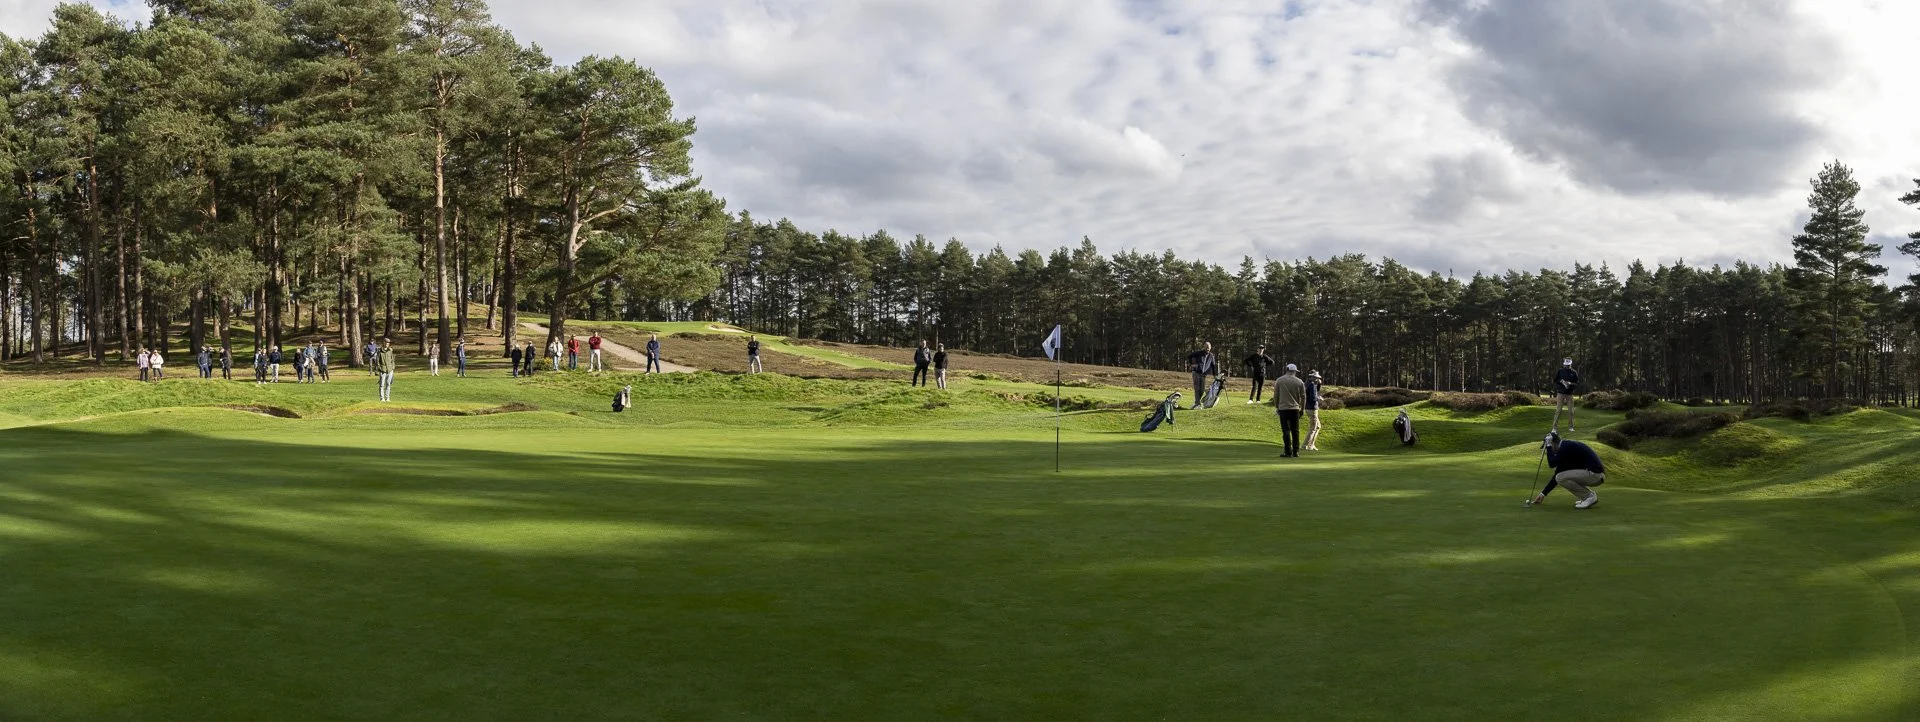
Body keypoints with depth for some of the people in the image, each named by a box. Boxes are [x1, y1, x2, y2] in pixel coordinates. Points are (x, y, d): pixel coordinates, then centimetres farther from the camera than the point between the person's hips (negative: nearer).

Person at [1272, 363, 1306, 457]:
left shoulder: (1279, 380, -1)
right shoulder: (1300, 382, 1)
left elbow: (1276, 396, 2)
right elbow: (1303, 397, 6)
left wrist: (1277, 407, 14)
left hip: (1283, 408, -1)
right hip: (1295, 408, 1)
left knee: (1286, 430, -1)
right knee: (1295, 431, 8)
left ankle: (1288, 452, -6)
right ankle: (1296, 452, 9)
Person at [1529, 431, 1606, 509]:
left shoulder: (1566, 447, -13)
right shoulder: (1565, 447, 16)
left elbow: (1552, 464, -21)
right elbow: (1557, 475, 21)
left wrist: (1548, 446, -9)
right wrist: (1543, 493, 22)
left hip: (1595, 474, -10)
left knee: (1561, 478, -14)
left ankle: (1590, 496, -6)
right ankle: (1590, 495, 13)